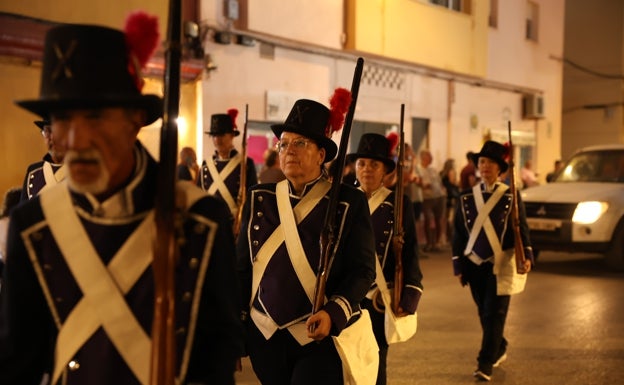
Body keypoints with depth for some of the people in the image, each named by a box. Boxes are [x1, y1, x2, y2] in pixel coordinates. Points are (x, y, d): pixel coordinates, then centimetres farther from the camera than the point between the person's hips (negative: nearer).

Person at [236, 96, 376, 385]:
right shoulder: (259, 198, 6)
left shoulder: (349, 202, -5)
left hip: (321, 336, -3)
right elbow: (243, 264, 11)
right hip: (264, 337, 4)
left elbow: (362, 270, -7)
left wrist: (333, 314, -21)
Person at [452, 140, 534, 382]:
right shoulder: (466, 198, 4)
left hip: (501, 265, -3)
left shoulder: (511, 197, -1)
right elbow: (459, 234, 7)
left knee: (495, 314, -7)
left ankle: (486, 364, -3)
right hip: (474, 265, 3)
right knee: (485, 314, 12)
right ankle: (499, 349, 34)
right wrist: (458, 266, 5)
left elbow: (521, 229, -2)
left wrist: (526, 255, -17)